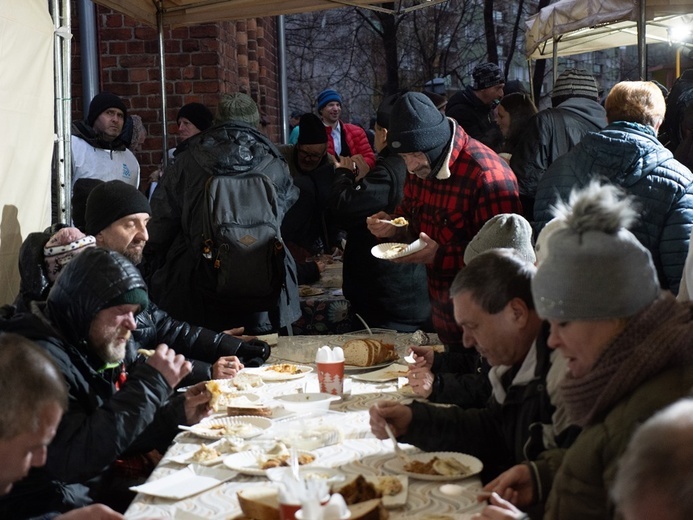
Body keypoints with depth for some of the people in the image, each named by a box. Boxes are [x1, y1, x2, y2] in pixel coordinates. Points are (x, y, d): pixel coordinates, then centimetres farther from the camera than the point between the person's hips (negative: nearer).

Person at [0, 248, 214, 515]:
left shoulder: (88, 350, 7)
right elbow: (73, 458, -30)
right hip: (51, 509, -8)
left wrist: (176, 413, -2)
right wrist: (150, 384, -24)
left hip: (102, 487, 8)